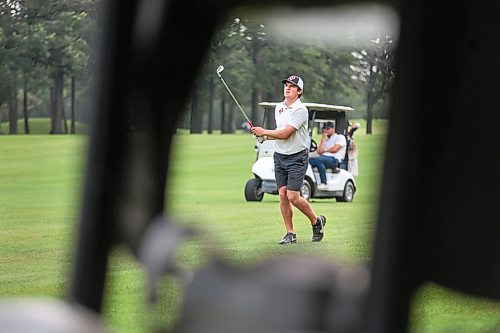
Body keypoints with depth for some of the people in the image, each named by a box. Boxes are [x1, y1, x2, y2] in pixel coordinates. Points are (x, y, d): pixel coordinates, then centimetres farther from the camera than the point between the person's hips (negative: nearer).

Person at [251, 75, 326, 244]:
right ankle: (290, 234, 6)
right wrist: (265, 136, 3)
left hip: (297, 157, -7)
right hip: (280, 155, 7)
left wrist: (264, 132, -10)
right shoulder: (278, 107, 11)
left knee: (293, 196, -12)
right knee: (282, 194, 0)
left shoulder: (300, 110, -16)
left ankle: (316, 221, 12)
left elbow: (285, 133, -20)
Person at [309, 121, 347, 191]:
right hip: (324, 158, 6)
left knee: (318, 160, -38)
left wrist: (324, 150, 12)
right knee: (309, 160, -27)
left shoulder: (340, 137, 12)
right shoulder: (325, 140, 28)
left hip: (334, 160, -5)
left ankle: (324, 184, -38)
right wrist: (323, 139, 10)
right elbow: (319, 152, 10)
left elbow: (334, 149, -3)